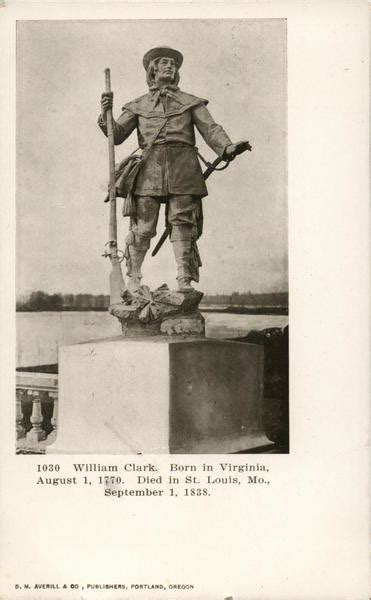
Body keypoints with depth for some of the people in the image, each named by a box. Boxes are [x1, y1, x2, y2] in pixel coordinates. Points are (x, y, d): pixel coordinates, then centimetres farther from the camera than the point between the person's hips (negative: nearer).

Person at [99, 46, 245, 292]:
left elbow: (211, 129, 7)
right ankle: (133, 280, 8)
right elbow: (117, 135, 16)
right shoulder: (138, 106, 22)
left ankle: (185, 281, -6)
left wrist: (227, 147, -13)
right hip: (149, 168, 0)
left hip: (183, 169, 0)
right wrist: (105, 114, -2)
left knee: (182, 224, -6)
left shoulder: (191, 102, 20)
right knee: (142, 228, -5)